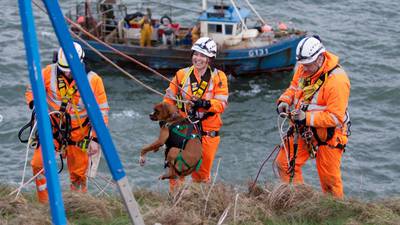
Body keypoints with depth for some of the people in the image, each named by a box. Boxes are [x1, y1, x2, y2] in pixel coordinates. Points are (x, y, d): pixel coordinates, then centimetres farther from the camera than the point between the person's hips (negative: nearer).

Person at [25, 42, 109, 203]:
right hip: (52, 128, 1)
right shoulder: (49, 73, -11)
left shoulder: (93, 81, -13)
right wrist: (35, 104, -19)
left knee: (78, 174, 10)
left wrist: (96, 139, -11)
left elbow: (102, 111, -7)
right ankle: (44, 204, 2)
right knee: (39, 164, -13)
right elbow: (32, 90, 4)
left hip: (78, 133, -1)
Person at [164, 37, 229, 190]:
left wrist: (206, 104, -25)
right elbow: (169, 99, 13)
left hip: (208, 131, 0)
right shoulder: (182, 74, 4)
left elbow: (222, 104, -9)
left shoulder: (218, 77, 0)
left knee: (202, 172, 9)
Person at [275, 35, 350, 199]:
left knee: (329, 179, 4)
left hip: (328, 135, -7)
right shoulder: (303, 69, -5)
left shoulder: (337, 80, -28)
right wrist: (285, 100, -6)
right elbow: (294, 87, 15)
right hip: (302, 130, 7)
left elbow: (335, 117, -28)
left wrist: (307, 117, -33)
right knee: (285, 163, 9)